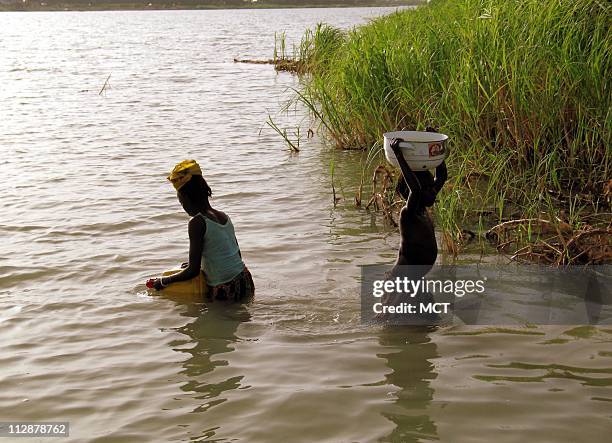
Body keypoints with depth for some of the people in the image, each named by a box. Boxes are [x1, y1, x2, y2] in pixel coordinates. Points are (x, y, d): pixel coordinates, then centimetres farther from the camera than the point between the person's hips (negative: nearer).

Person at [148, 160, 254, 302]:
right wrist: (199, 264, 26)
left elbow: (193, 271, -12)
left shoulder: (197, 223, -13)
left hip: (225, 292, -7)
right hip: (246, 284, 8)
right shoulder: (223, 216, 9)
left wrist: (163, 281, 2)